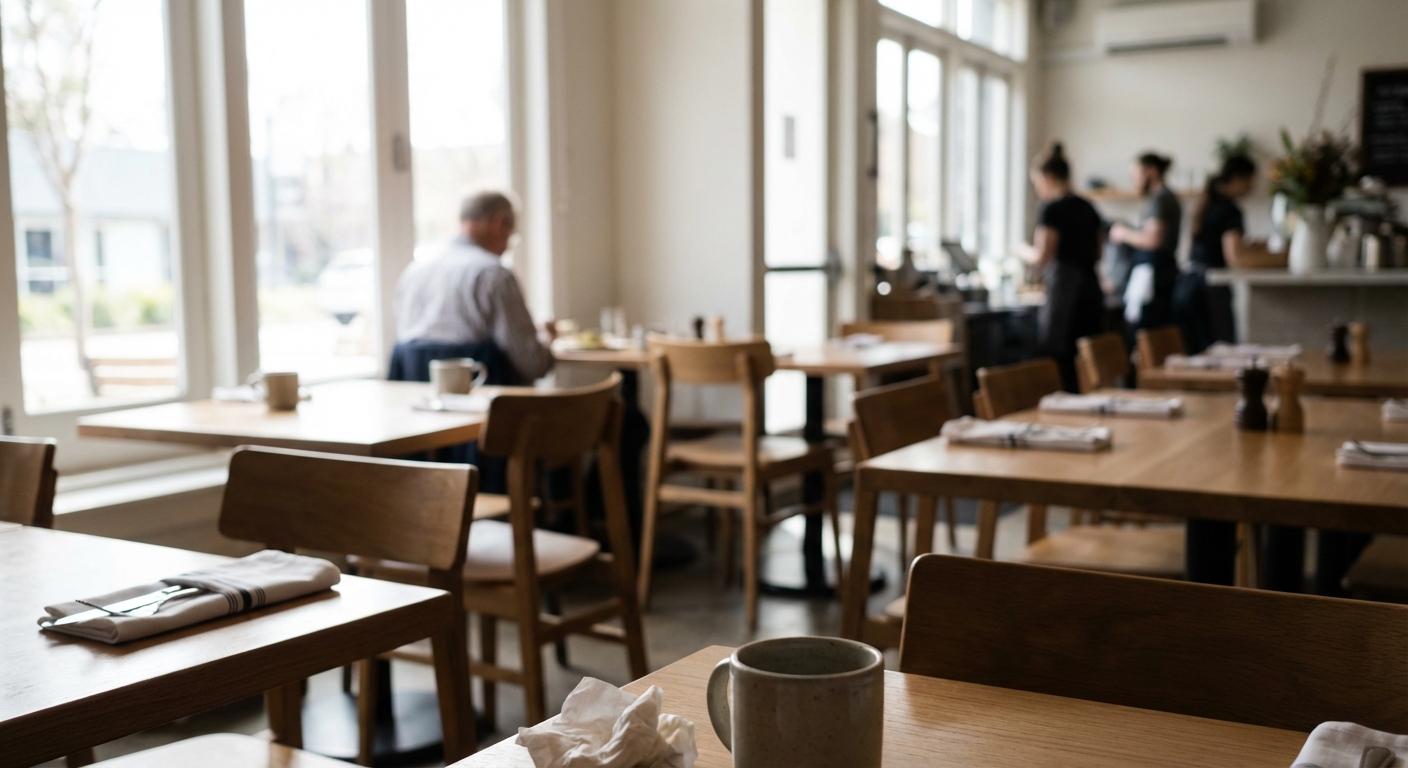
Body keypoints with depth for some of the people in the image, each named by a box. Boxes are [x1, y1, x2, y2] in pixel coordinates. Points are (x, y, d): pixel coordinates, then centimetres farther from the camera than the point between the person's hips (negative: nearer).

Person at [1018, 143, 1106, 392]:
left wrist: (1026, 251, 6)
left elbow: (1043, 256, -13)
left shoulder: (1052, 208, -9)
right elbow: (1097, 252, 20)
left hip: (1064, 289, -8)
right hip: (1091, 288, 8)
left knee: (1061, 364, -5)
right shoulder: (1087, 208, 14)